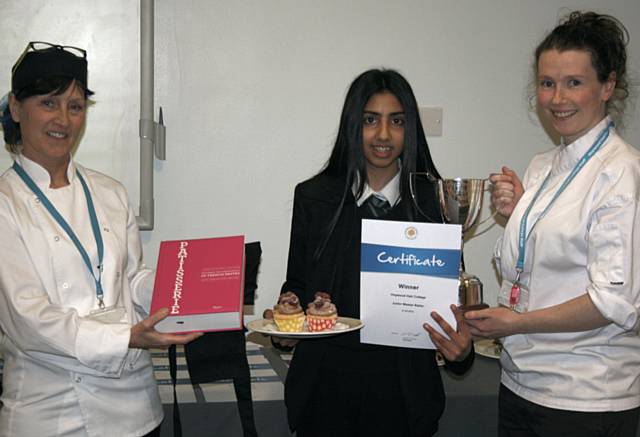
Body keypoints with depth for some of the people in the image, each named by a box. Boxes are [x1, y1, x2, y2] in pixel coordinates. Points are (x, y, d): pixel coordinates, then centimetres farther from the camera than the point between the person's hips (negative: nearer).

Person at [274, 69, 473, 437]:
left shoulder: (435, 202, -3)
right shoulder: (313, 197, 1)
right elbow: (297, 285, 9)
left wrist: (461, 347, -18)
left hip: (403, 388, 0)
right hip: (326, 382, 1)